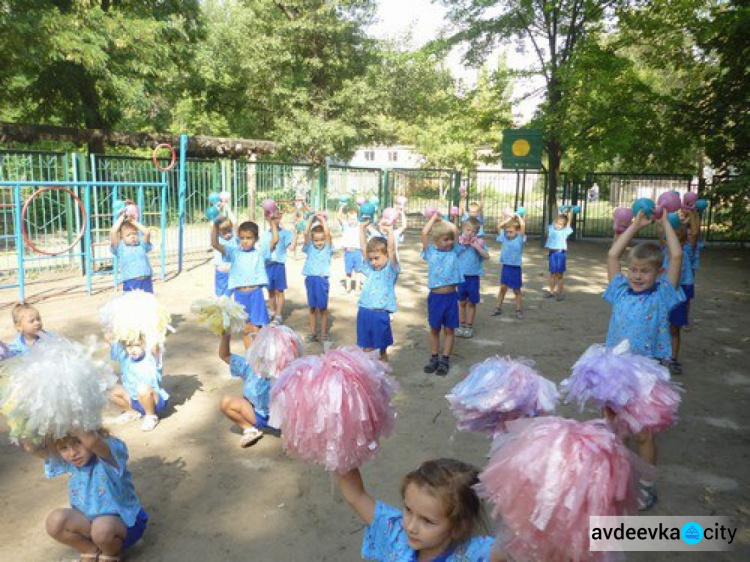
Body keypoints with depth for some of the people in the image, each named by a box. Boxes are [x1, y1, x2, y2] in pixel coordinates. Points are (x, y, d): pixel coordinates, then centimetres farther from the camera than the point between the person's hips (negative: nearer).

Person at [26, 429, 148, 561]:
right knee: (55, 521, -17)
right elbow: (31, 447, -19)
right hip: (89, 520, 6)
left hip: (124, 521, -6)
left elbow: (91, 441, -52)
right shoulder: (66, 460, -7)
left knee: (103, 527, -36)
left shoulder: (110, 452, -29)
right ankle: (91, 551, 7)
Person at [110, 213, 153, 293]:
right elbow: (113, 233, -8)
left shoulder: (141, 245, 13)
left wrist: (134, 222, 6)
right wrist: (121, 219, 2)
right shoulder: (120, 248, 5)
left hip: (146, 280, 3)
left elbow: (147, 233, -1)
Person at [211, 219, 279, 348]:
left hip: (256, 294, -1)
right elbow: (215, 244, -6)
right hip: (240, 295, 1)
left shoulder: (260, 253, 3)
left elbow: (275, 239, -7)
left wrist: (272, 221, -7)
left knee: (256, 329, 4)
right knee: (246, 329, 12)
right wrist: (215, 225, -18)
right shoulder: (234, 252, 4)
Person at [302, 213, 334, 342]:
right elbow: (306, 233, -7)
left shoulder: (327, 248, 1)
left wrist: (322, 219, -7)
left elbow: (327, 233, -14)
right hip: (310, 279, 2)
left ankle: (324, 333, 14)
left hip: (322, 280, -2)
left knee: (323, 308, 5)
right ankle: (313, 332, 20)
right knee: (312, 308, 11)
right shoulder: (310, 248, 6)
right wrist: (312, 219, -7)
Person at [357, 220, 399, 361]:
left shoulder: (390, 270, -4)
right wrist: (362, 228, 8)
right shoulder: (370, 268, 10)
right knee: (366, 347, 13)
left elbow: (391, 249, -17)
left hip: (380, 313, -4)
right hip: (364, 311, 4)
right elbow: (364, 246, 10)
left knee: (382, 348, 10)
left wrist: (389, 230, -20)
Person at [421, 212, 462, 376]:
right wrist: (434, 216, 1)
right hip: (435, 296, -1)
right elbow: (424, 232, -10)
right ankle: (434, 358, 24)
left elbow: (454, 229, 2)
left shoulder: (453, 251, 3)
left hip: (451, 296, 1)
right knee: (434, 329, 11)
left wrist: (442, 219, 12)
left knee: (449, 329, 9)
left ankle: (445, 360, 19)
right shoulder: (431, 252, -1)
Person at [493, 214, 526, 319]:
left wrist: (518, 216, -8)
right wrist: (510, 218, 3)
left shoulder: (520, 239, -9)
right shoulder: (504, 237, 3)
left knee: (517, 290, 8)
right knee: (502, 288, 12)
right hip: (505, 266, 4)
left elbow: (523, 225, -21)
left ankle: (519, 310, 18)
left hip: (515, 268, -4)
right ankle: (498, 308, 21)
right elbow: (499, 226, 3)